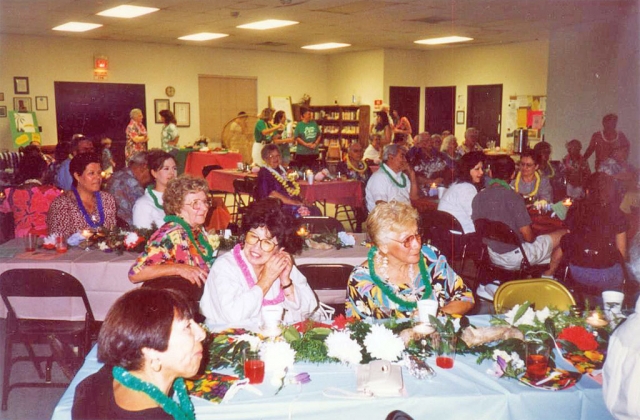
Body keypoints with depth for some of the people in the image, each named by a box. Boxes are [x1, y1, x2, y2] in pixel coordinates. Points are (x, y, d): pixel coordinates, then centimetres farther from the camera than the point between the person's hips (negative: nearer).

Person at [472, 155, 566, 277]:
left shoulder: (477, 198, -6)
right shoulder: (514, 197, -22)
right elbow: (528, 236, -18)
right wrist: (533, 236, 6)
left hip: (493, 257, 7)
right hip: (514, 257, -6)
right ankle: (547, 277, 23)